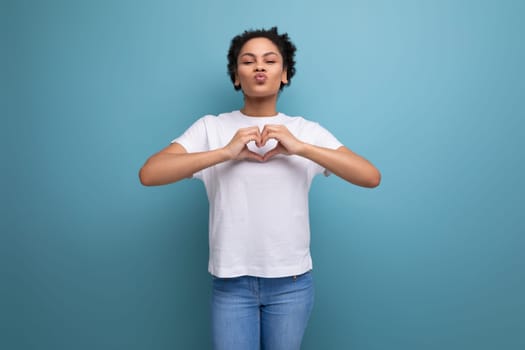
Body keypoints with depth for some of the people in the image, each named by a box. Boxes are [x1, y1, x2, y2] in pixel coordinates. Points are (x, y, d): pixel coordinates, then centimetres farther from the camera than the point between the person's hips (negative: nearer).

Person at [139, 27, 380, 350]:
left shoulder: (307, 131, -2)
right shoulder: (211, 128, -3)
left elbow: (372, 177, -11)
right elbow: (149, 174, -14)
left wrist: (300, 148, -20)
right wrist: (225, 152, -22)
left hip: (292, 283, 1)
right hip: (231, 282, -1)